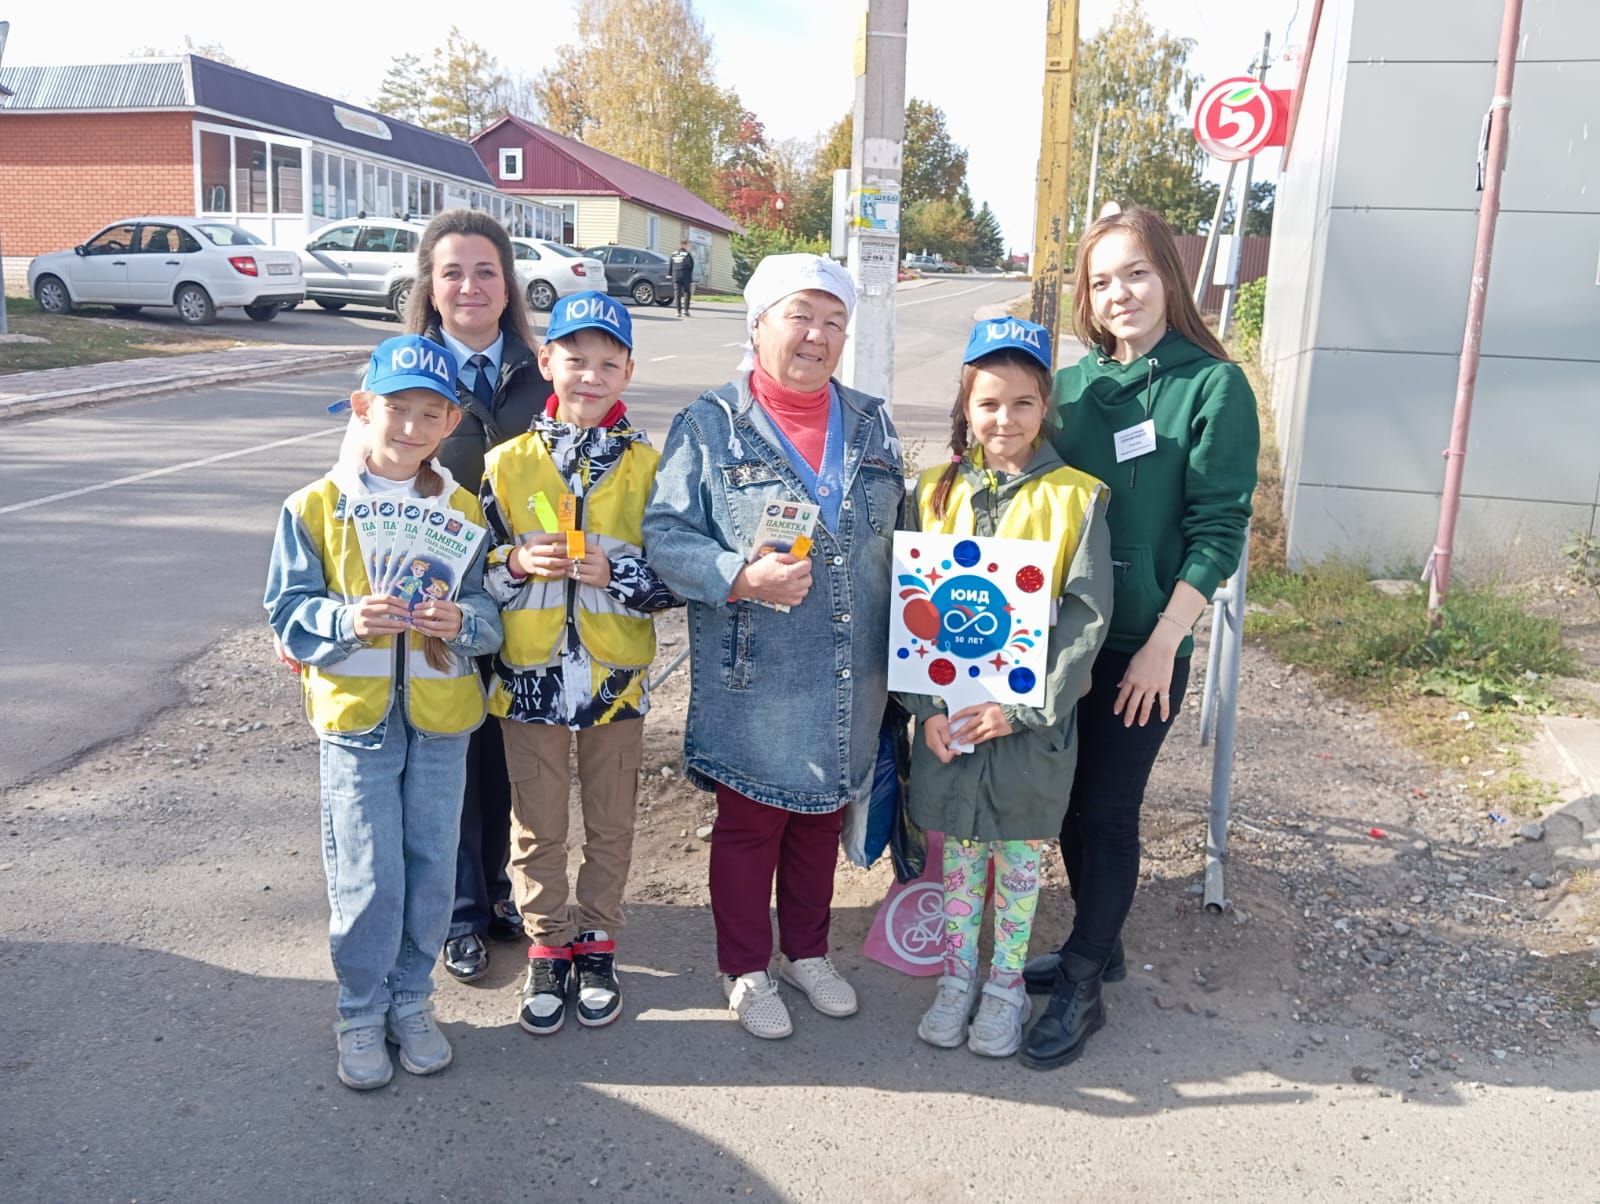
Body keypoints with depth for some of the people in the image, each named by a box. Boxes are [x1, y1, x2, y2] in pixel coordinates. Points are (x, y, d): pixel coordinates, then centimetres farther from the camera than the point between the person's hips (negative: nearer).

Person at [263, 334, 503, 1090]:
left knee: (430, 871, 11)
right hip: (355, 718, -2)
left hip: (441, 721, 2)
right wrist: (348, 619, -22)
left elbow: (492, 615, 1)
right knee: (366, 880, 3)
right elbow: (288, 615, -3)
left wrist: (461, 621, -21)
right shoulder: (315, 508, -3)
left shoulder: (462, 510, 1)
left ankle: (411, 1000, 32)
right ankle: (361, 1013, 25)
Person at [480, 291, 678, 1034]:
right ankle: (547, 949, 31)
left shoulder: (647, 465, -4)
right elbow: (477, 569, 2)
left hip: (615, 675, 0)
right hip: (528, 676, 1)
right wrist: (517, 564, -17)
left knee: (611, 824, 14)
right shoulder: (508, 463, -1)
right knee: (537, 827, 12)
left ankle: (596, 945, 33)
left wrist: (616, 573, -21)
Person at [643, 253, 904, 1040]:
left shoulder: (870, 425, 8)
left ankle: (807, 952, 40)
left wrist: (901, 651, 8)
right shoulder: (710, 426, -7)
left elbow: (896, 536, 14)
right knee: (747, 824, 11)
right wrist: (743, 578, -26)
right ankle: (745, 968, 31)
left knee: (822, 818, 19)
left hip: (846, 680, 5)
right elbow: (664, 536, -11)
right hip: (752, 679, -4)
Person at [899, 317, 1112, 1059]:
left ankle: (1006, 984, 32)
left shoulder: (1076, 497, -7)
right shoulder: (934, 492, 1)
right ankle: (957, 975, 34)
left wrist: (1021, 707, -17)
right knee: (957, 849, 15)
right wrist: (926, 702, -10)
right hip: (946, 714, 2)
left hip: (1032, 718, -2)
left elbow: (1087, 615, -10)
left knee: (1018, 852, 12)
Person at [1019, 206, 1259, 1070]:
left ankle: (1081, 987, 18)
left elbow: (1218, 529, -10)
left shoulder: (1214, 387, -7)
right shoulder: (1072, 384, 7)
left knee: (1107, 810, 2)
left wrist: (1164, 643, -15)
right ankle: (1097, 946, 34)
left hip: (1142, 647, -5)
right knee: (1070, 799, 14)